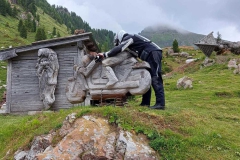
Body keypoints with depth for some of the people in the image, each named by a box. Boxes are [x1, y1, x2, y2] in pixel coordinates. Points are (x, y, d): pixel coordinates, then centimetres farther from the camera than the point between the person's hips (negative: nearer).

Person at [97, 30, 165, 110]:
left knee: (155, 79, -16)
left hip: (153, 53, -10)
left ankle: (160, 104, -21)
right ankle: (145, 102, 10)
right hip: (151, 56, 10)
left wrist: (105, 54, -1)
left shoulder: (128, 38, 0)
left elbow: (118, 49, -11)